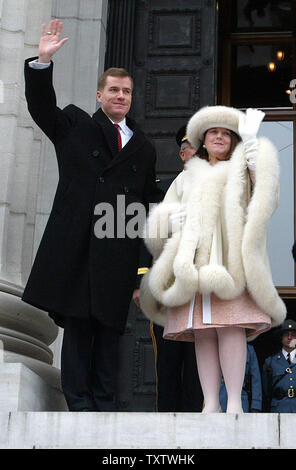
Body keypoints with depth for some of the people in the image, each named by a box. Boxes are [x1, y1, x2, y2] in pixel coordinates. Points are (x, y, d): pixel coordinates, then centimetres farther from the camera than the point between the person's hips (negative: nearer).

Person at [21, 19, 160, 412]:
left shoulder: (143, 148, 18)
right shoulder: (75, 126, 14)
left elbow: (149, 204, 16)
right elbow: (41, 106, 2)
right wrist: (43, 62, -12)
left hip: (119, 256, 2)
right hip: (75, 249, -2)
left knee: (110, 328, 3)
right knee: (77, 326, -1)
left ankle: (105, 406, 10)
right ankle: (80, 404, 5)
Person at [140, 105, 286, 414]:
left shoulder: (241, 171, 19)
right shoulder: (187, 177, 29)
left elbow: (266, 197, -2)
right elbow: (162, 215, 24)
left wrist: (253, 145, -7)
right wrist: (173, 218, -1)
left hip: (230, 258, -3)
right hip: (194, 259, 3)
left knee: (230, 325, -17)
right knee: (202, 332, -6)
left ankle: (235, 403, -19)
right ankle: (211, 404, -8)